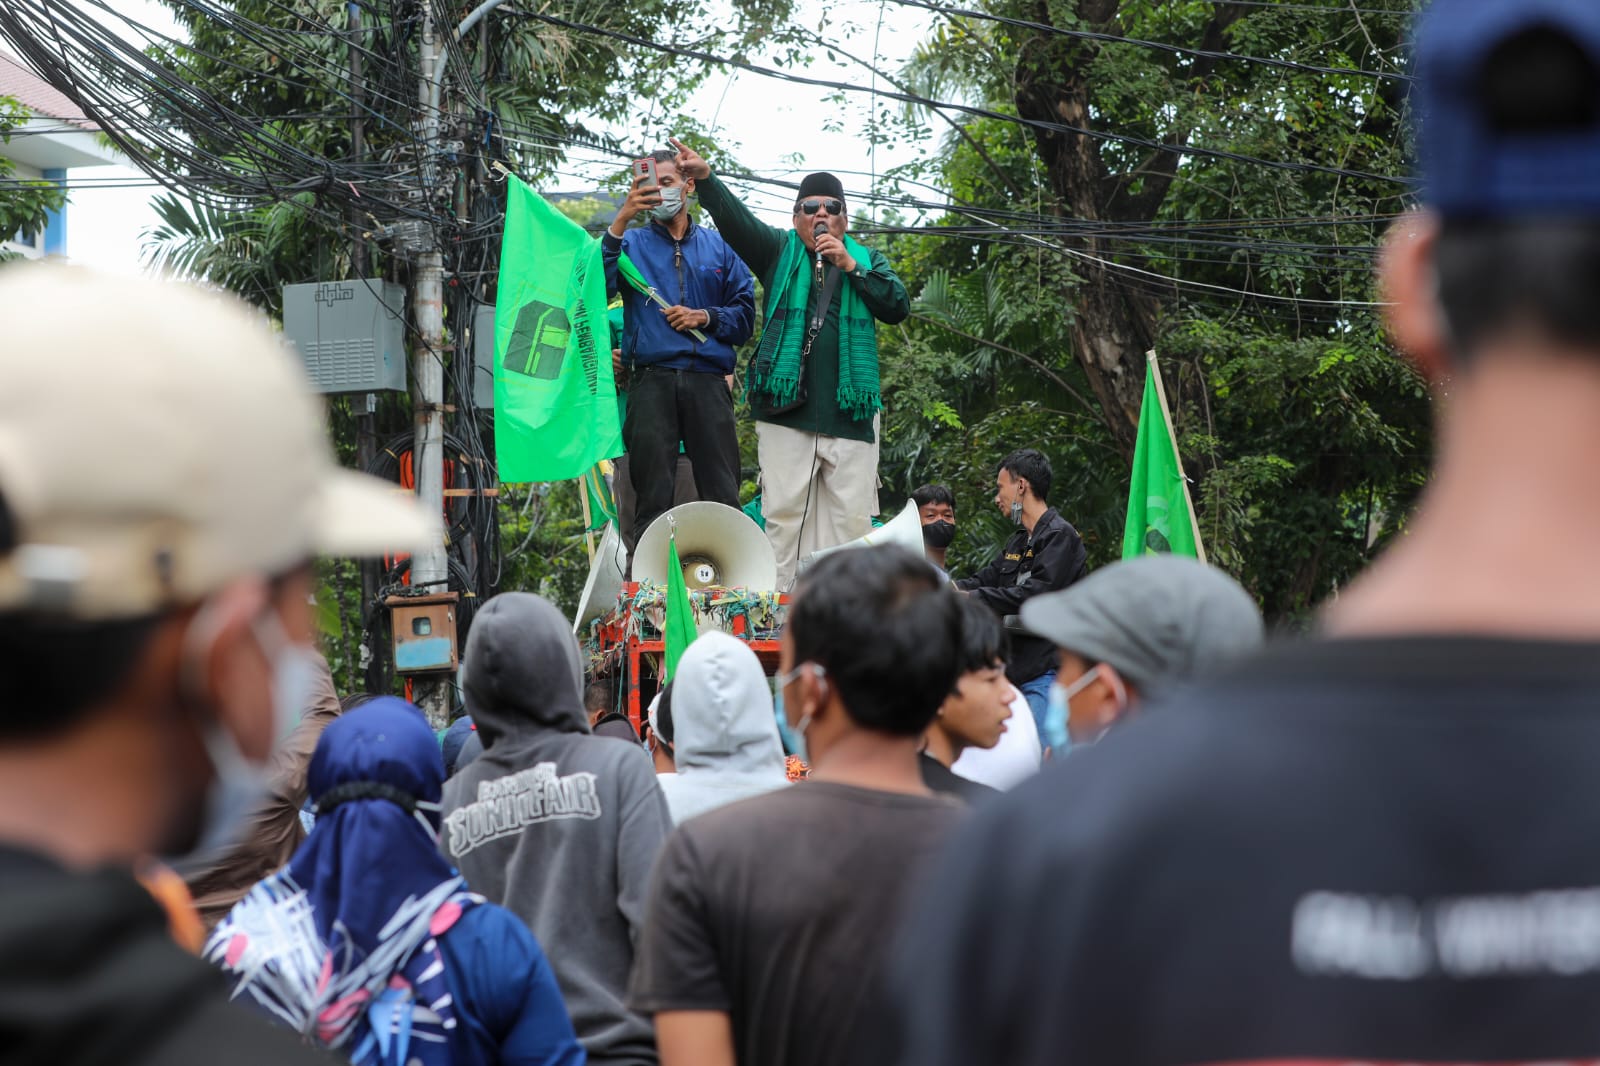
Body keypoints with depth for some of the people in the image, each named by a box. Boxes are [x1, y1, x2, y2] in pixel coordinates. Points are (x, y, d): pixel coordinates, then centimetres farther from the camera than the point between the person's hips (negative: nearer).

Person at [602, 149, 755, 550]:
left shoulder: (718, 246, 18)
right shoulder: (632, 243, 14)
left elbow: (745, 313, 14)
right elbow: (598, 285, -7)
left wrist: (706, 317, -4)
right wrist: (621, 220, -13)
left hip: (708, 380, 1)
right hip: (651, 379, -1)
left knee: (722, 495, -4)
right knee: (652, 497, -2)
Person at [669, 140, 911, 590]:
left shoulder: (867, 259, 16)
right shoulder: (780, 250, 12)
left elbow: (898, 307, 3)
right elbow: (736, 220, -5)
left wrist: (851, 267, -6)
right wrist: (706, 178, -23)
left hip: (850, 416, 2)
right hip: (787, 414, -1)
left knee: (853, 519, -1)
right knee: (784, 515, -5)